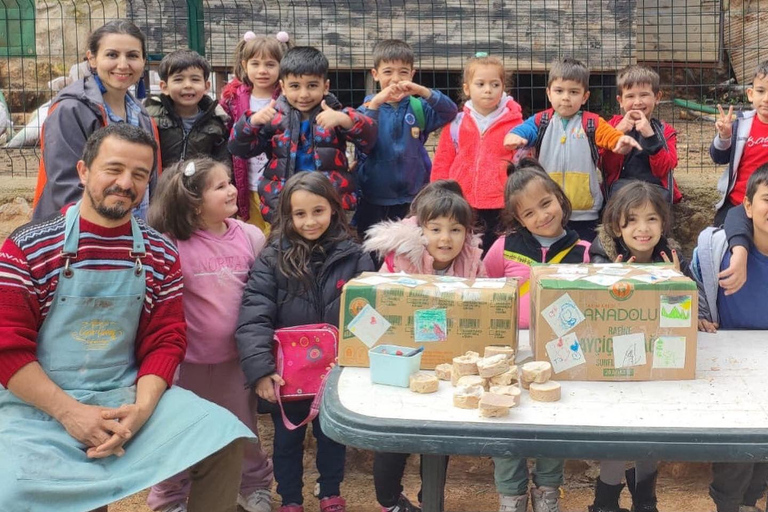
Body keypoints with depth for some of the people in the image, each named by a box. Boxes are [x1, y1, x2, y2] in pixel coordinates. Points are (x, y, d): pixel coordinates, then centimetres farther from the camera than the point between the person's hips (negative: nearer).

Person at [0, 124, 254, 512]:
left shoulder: (160, 255, 5)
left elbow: (166, 340, 5)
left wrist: (141, 409, -13)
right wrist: (69, 412, -16)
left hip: (127, 395, 3)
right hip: (37, 406, -3)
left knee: (224, 435, -14)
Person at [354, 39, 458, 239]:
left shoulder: (419, 107, -1)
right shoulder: (369, 106, -5)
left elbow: (450, 112, -15)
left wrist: (423, 92, -28)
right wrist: (376, 103, -32)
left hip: (412, 199, 1)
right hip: (373, 199, -1)